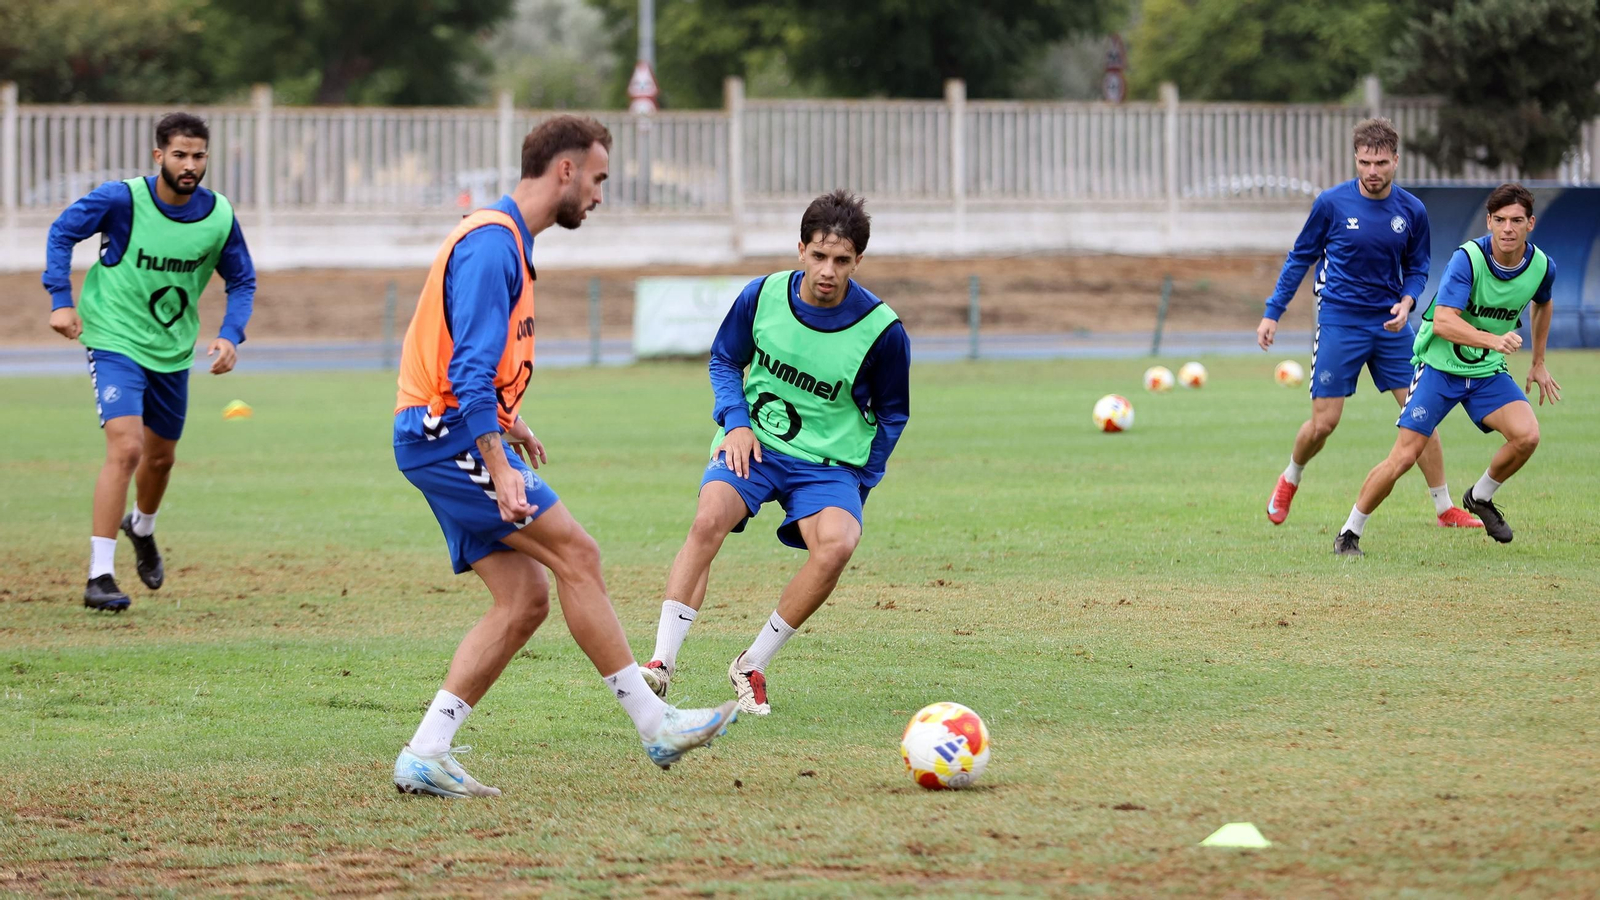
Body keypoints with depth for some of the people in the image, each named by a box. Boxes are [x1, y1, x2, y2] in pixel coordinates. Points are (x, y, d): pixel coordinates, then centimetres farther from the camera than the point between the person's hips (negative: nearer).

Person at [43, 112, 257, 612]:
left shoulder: (219, 217, -8)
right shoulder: (121, 199, -18)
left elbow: (242, 281, 5)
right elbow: (62, 232, -5)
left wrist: (231, 335, -11)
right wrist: (61, 301, -13)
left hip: (172, 351, 5)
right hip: (115, 341, -5)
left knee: (161, 456, 20)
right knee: (126, 448, -22)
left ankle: (141, 528, 54)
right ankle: (99, 576, -19)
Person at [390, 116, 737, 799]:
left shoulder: (506, 240, 18)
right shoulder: (491, 244, -15)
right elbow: (470, 369, -23)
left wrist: (505, 418, 27)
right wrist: (501, 469, -27)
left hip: (448, 440, 10)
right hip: (451, 436, -10)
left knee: (524, 600, 3)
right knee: (574, 553, -12)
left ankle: (425, 756, 0)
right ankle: (655, 725, -9)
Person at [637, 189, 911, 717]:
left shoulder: (882, 331, -9)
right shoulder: (763, 297, -6)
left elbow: (891, 415, 7)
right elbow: (724, 360, 13)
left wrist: (857, 485, 2)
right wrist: (736, 422, -3)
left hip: (829, 463, -1)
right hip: (753, 445, 1)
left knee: (838, 544, -31)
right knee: (709, 518, -31)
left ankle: (752, 667, -13)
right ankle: (661, 663, -29)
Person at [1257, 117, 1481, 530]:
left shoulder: (1412, 211, -1)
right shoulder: (1331, 203, -7)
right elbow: (1300, 258, 4)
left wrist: (1406, 302, -9)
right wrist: (1272, 313, 2)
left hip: (1390, 325, 2)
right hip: (1339, 322, -2)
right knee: (1323, 422, -3)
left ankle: (1445, 508, 5)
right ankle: (1289, 480, 27)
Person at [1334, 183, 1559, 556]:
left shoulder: (1542, 266, -7)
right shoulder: (1468, 258, -23)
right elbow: (1443, 321, -32)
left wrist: (1538, 363, 22)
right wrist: (1493, 340, -45)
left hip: (1488, 372, 4)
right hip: (1440, 366, -4)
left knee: (1527, 435, -20)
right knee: (1404, 456, -11)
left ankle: (1480, 497, 8)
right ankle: (1350, 533, 6)